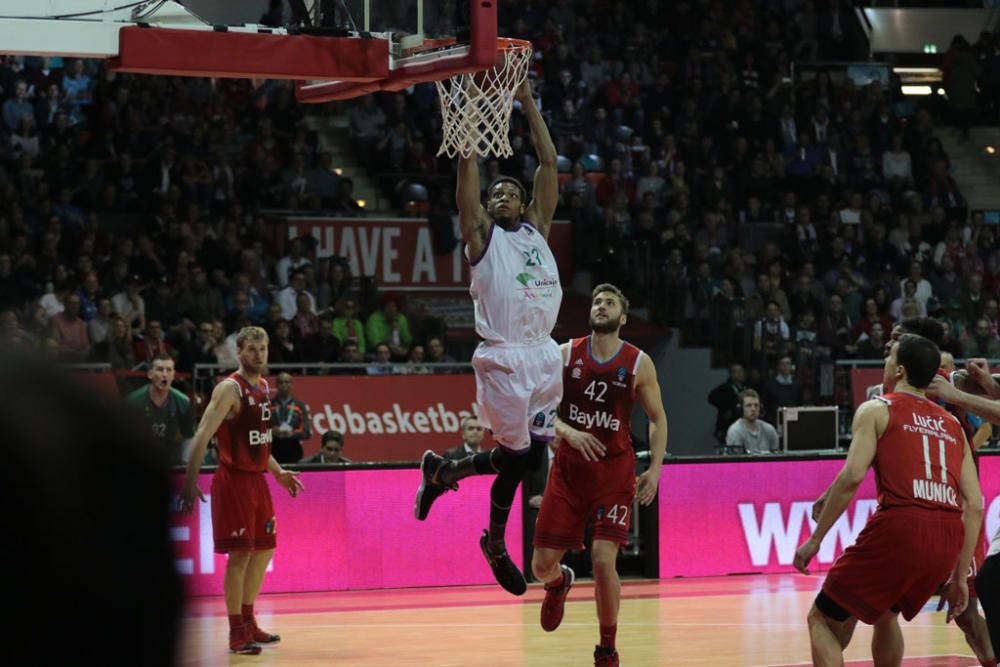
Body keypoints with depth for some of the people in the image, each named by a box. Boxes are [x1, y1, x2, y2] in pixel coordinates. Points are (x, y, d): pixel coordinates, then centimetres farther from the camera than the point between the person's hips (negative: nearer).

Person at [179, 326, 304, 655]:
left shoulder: (263, 387, 11)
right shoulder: (230, 389, -15)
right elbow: (202, 435, -21)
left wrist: (278, 472, 23)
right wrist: (191, 481, -28)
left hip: (257, 479, 9)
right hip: (234, 480, -9)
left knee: (263, 550, 14)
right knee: (240, 554, -8)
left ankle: (248, 623, 26)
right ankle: (237, 633, -3)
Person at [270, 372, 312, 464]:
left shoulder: (301, 406, 11)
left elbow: (308, 433, 4)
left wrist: (293, 433, -14)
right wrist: (271, 431, -16)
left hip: (294, 454, 1)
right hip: (273, 453, -1)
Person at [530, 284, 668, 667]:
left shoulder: (639, 363, -3)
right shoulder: (565, 355, -2)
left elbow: (657, 417, 6)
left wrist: (655, 468, -4)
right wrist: (568, 431, -20)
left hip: (615, 470, -2)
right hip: (569, 467, 2)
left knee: (603, 560, -16)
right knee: (542, 563, 2)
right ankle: (559, 584, 43)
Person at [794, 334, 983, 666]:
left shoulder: (877, 410, 7)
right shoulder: (953, 425, 22)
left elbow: (851, 477, -8)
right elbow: (974, 505, 15)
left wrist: (815, 539, -3)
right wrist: (959, 576, 19)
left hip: (899, 529, -6)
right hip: (947, 538, 6)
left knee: (822, 620, 7)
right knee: (884, 613, 33)